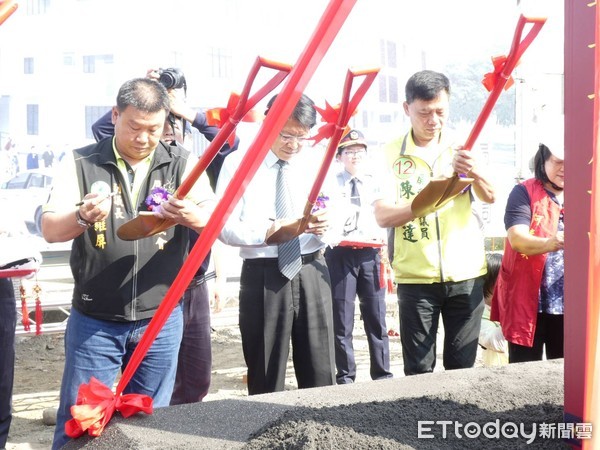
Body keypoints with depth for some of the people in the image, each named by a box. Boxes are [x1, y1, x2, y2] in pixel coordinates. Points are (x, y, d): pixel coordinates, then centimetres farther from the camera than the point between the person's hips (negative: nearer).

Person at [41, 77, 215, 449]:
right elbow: (50, 229, -7)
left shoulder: (182, 164, 0)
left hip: (161, 320, 1)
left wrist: (193, 216, -34)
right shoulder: (82, 164, -2)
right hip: (94, 321, -1)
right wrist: (82, 217, -30)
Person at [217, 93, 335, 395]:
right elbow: (225, 226, -9)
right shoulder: (238, 164, 0)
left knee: (320, 372, 5)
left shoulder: (316, 167, 12)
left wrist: (325, 227, -16)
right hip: (263, 273, -3)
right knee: (266, 377, 6)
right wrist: (267, 232, -27)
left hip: (311, 272, 3)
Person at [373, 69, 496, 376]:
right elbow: (383, 216, -13)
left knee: (462, 367, 8)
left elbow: (489, 197, -8)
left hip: (466, 274, 2)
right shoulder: (391, 153, -2)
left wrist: (475, 173, -30)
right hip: (415, 277, -1)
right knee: (418, 370, 4)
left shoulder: (462, 147, 4)